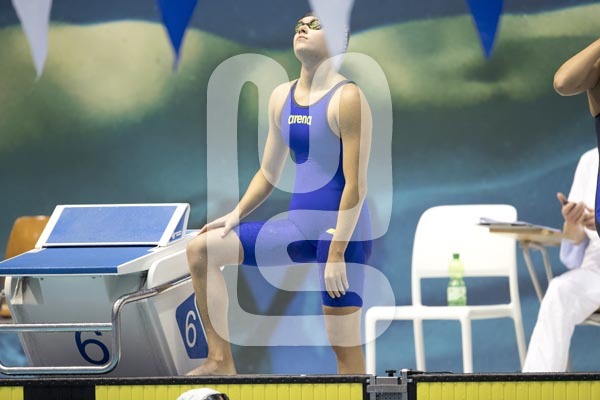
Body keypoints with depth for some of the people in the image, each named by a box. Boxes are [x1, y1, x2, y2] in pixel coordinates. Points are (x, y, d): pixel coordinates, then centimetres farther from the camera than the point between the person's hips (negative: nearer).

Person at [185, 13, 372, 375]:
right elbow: (269, 174, 18)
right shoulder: (281, 97, 10)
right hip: (298, 226, 8)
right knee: (202, 249, 2)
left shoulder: (347, 98, -13)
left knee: (345, 347, -6)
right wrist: (236, 215, 4)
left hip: (342, 230, -8)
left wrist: (337, 253, -20)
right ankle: (221, 361, 3)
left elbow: (356, 184, -16)